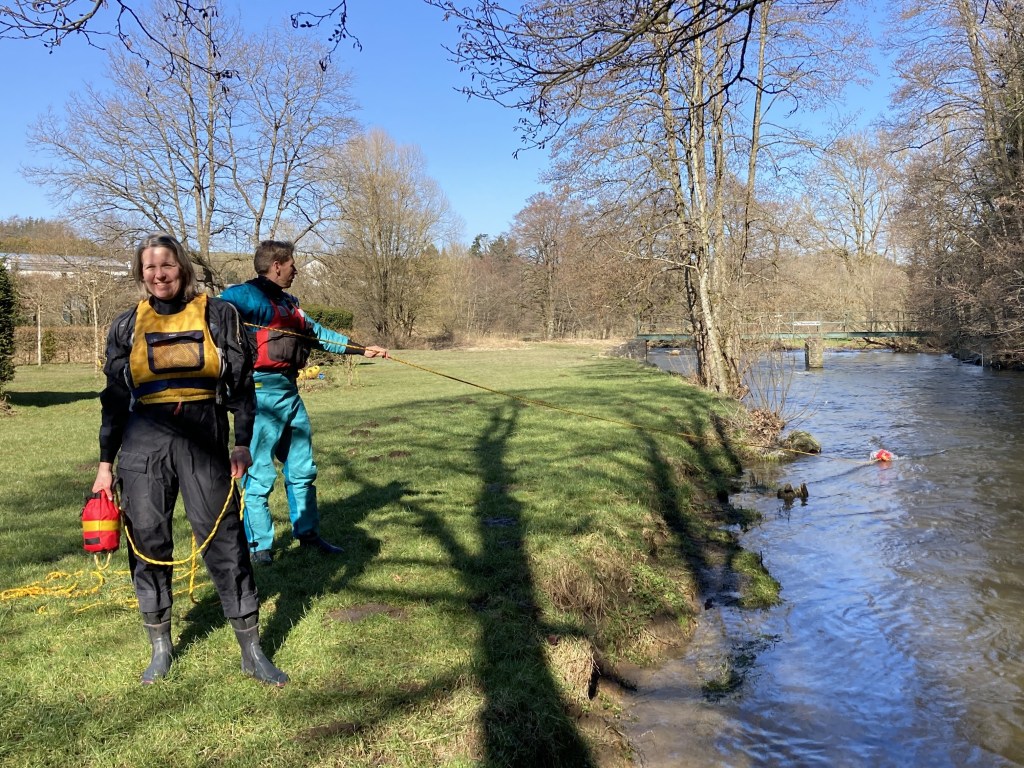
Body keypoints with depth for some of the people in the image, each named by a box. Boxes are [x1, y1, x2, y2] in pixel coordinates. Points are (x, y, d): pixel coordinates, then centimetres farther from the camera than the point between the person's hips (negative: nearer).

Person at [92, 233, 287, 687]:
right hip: (143, 440, 3)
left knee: (225, 541, -3)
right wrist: (105, 463, 12)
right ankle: (160, 647, 25)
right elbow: (114, 397, 14)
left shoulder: (218, 314, 5)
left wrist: (243, 443, -3)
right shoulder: (128, 325, 11)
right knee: (147, 543, 7)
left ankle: (251, 652, 8)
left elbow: (241, 381, 6)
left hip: (204, 436, -2)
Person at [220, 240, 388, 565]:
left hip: (290, 392, 9)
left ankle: (308, 532, 28)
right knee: (259, 473, -1)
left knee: (302, 468, 16)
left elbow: (317, 333, 24)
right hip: (261, 392, -9)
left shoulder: (288, 302, 18)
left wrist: (362, 349, 26)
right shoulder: (247, 295, -10)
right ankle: (259, 544, 11)